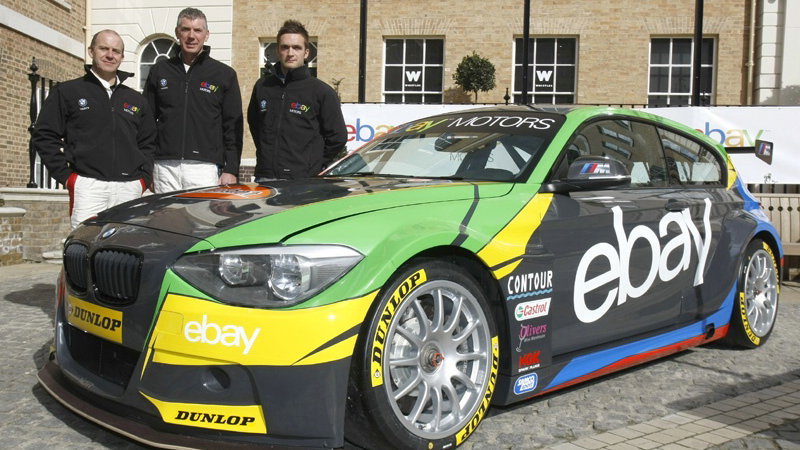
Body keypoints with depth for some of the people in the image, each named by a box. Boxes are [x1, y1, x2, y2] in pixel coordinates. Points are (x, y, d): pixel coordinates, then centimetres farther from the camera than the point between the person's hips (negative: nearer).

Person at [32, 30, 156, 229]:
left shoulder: (136, 100, 21)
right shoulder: (67, 92, 10)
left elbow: (148, 143, 24)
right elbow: (44, 136, 6)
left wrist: (143, 178, 10)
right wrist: (65, 175, -2)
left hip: (130, 189, 3)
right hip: (87, 185, -3)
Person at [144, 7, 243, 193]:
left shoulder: (225, 74, 6)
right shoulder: (159, 71, 13)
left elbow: (233, 127, 4)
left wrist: (231, 170, -4)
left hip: (205, 168, -2)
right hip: (165, 168, 2)